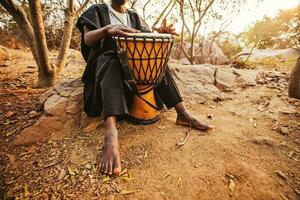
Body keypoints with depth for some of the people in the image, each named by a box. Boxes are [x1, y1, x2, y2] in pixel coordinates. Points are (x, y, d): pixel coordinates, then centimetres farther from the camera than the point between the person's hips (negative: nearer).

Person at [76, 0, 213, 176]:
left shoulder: (134, 16, 19)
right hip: (105, 60, -3)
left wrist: (160, 33, -15)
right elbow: (87, 39, -10)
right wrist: (108, 29, -32)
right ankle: (111, 134, -56)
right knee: (111, 63, -36)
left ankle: (183, 113, -24)